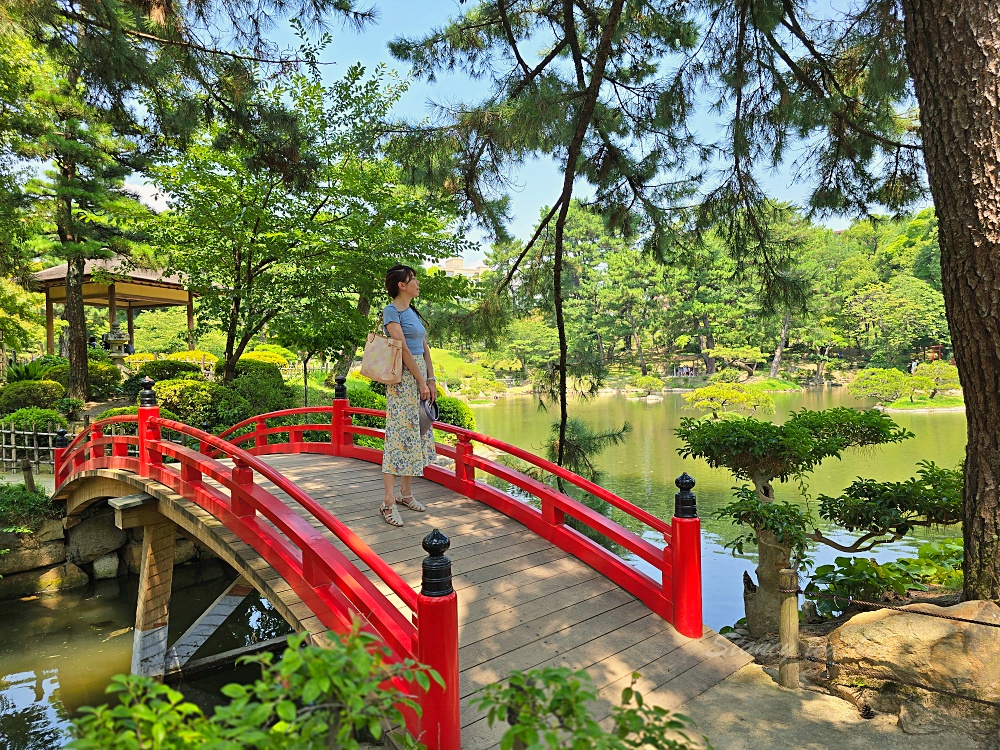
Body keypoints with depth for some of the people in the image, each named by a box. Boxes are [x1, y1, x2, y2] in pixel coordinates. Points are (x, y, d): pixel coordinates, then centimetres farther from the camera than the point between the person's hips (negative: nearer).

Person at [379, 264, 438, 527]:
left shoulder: (413, 312, 18)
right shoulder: (391, 311, -8)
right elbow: (403, 349, -15)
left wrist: (431, 380, 8)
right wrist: (421, 382, -15)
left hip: (420, 376, 9)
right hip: (402, 377, -9)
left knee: (417, 434, 11)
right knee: (399, 435, -9)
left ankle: (406, 493, 20)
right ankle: (389, 502, -5)